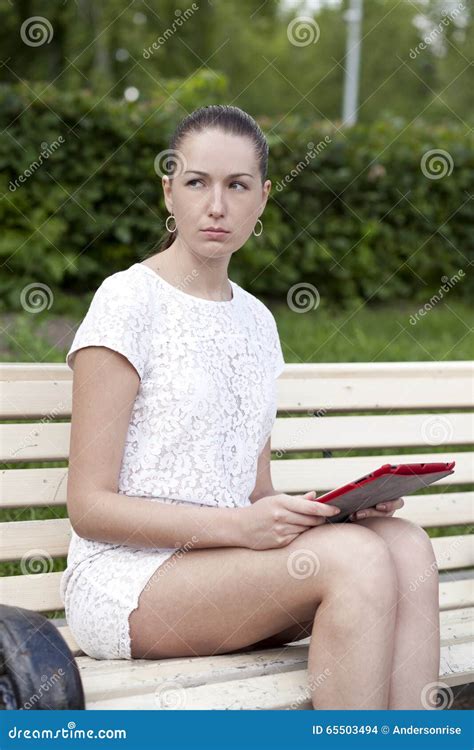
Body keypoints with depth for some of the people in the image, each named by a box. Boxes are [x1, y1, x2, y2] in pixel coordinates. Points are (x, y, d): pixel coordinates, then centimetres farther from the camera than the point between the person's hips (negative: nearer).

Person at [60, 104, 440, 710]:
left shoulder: (256, 320, 15)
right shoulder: (128, 301, -6)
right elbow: (89, 506, -10)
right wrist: (239, 525, -20)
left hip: (225, 568, 6)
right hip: (125, 583, -6)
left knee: (406, 543, -21)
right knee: (355, 558, -28)